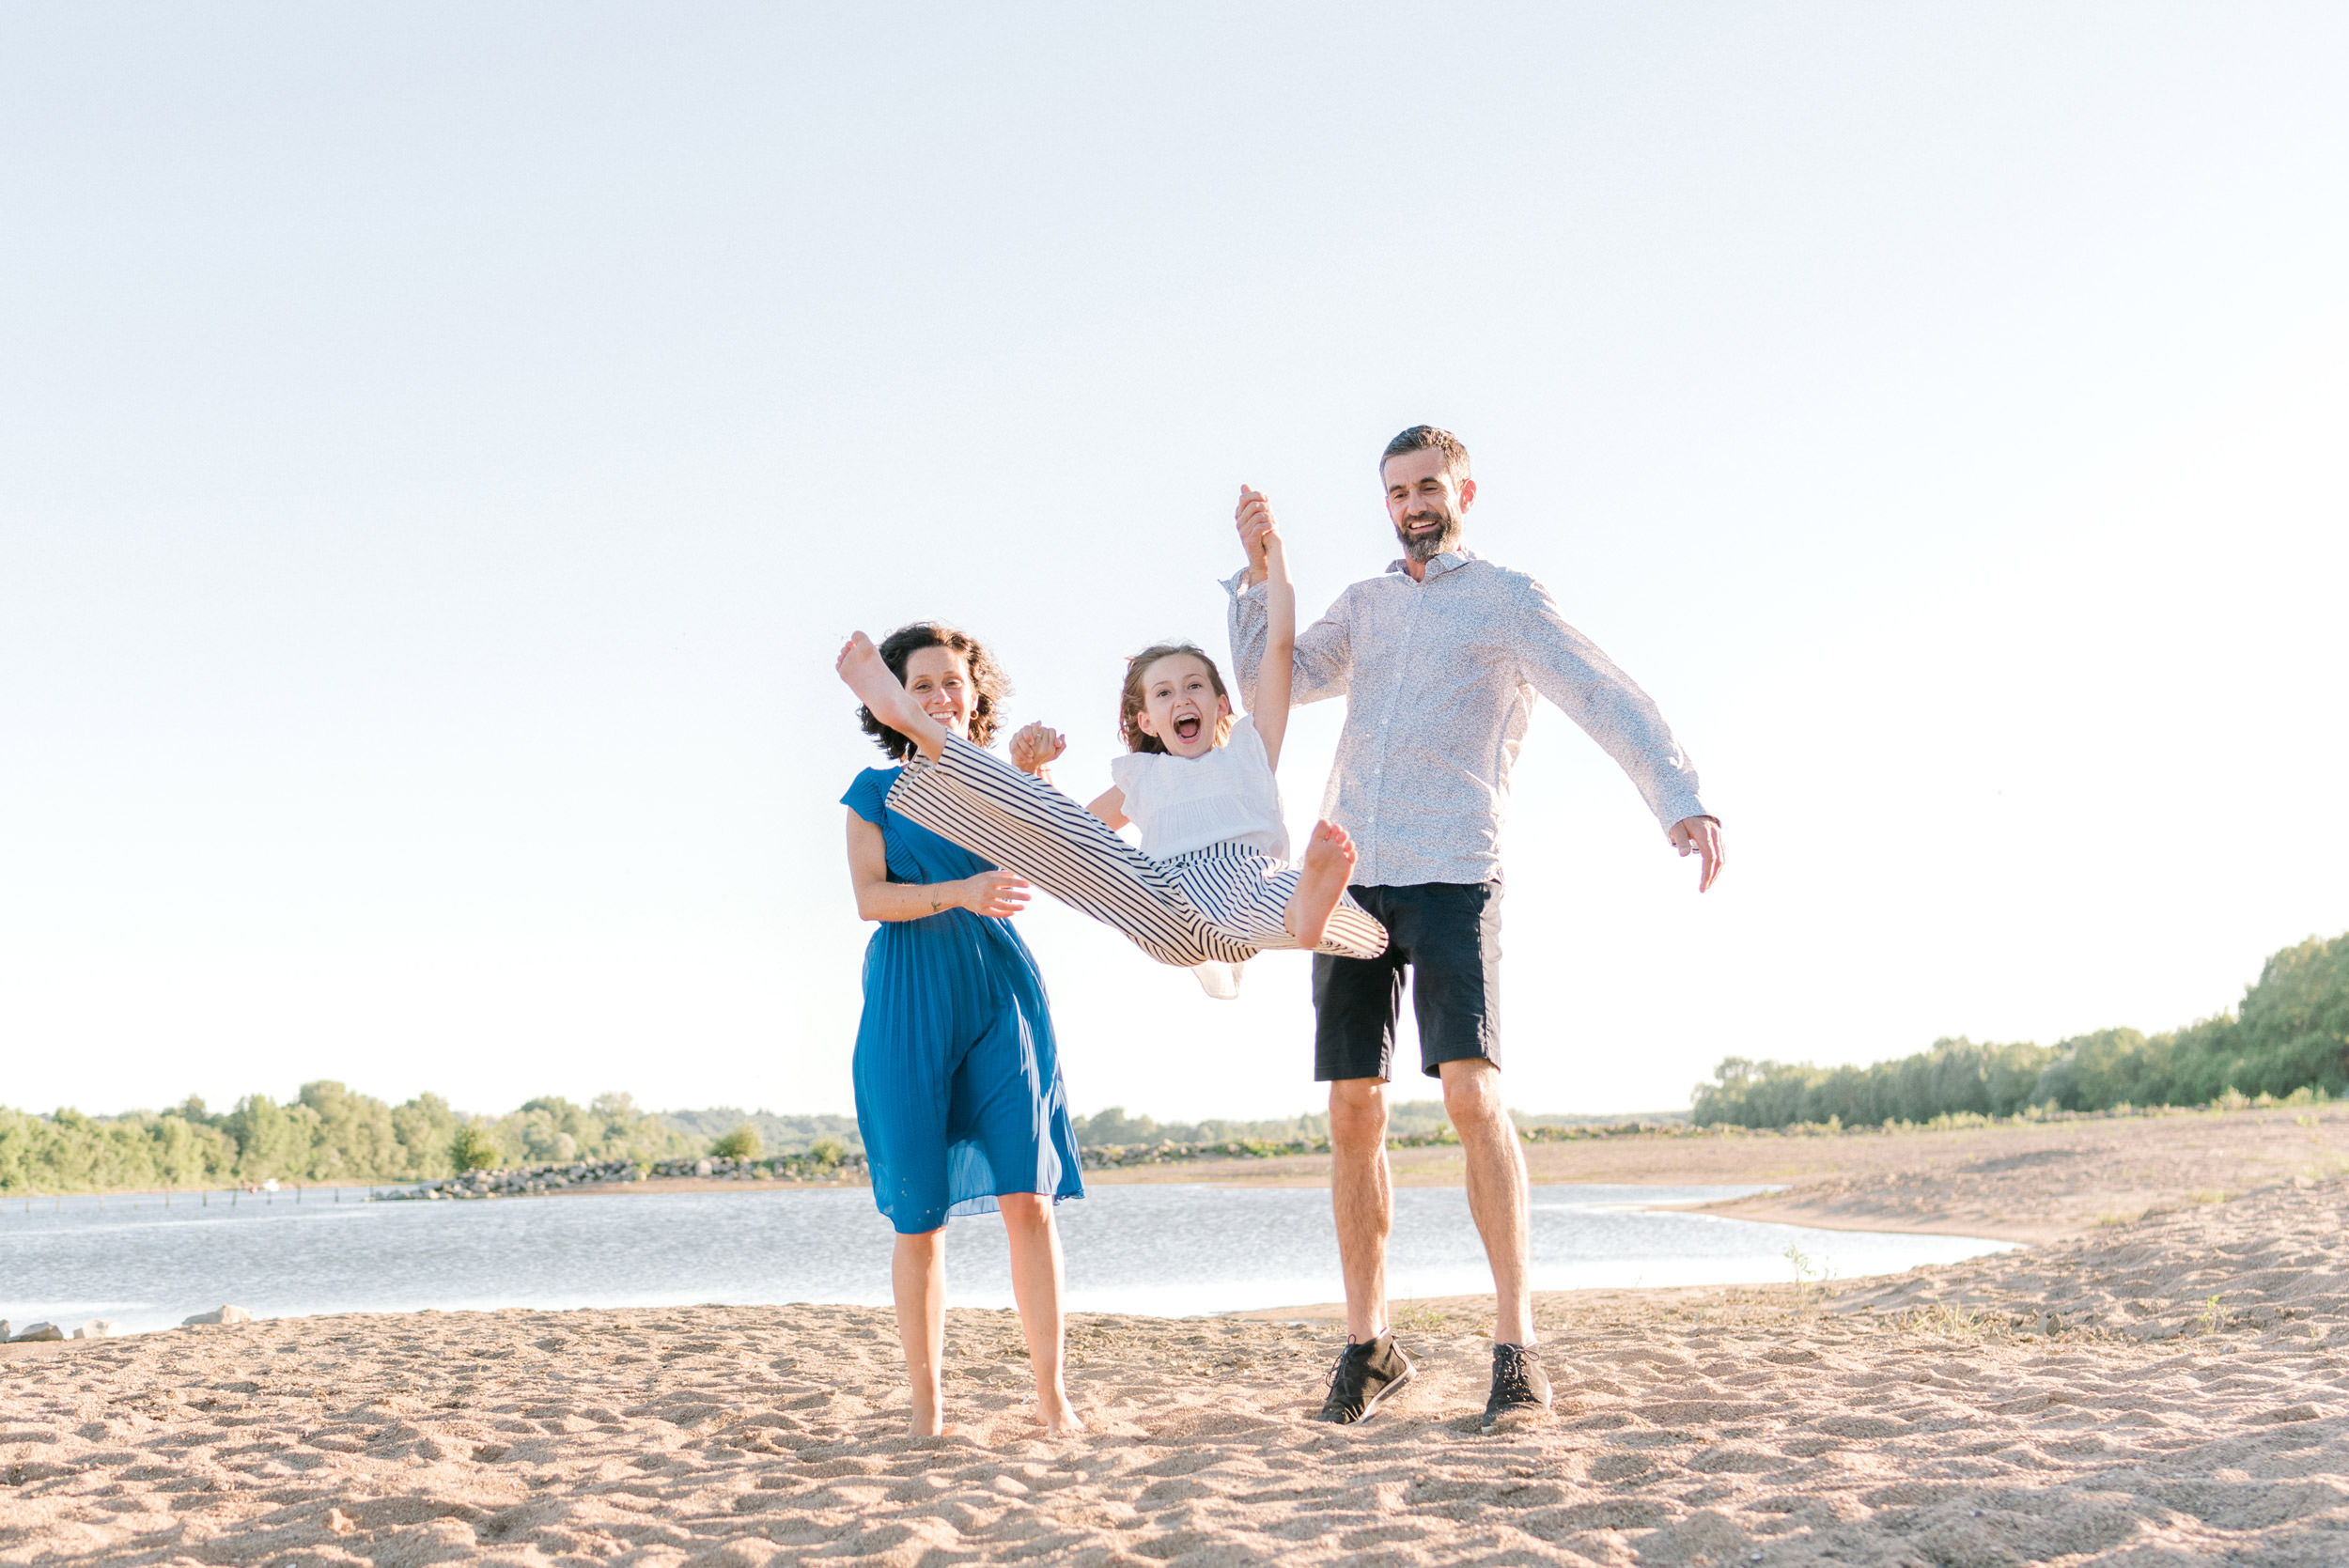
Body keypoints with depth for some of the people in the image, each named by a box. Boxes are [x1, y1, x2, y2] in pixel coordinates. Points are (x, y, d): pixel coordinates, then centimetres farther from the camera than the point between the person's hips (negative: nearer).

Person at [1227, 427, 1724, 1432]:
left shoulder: (1508, 601, 5)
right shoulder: (1365, 606, 23)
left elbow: (1608, 701, -7)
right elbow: (1269, 684, 18)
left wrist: (1680, 799, -23)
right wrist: (1259, 569, 7)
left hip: (1451, 876, -5)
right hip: (1349, 877, 5)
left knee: (1471, 1094, -18)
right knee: (1352, 1114, 3)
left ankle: (1517, 1348, -14)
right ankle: (1367, 1346, 13)